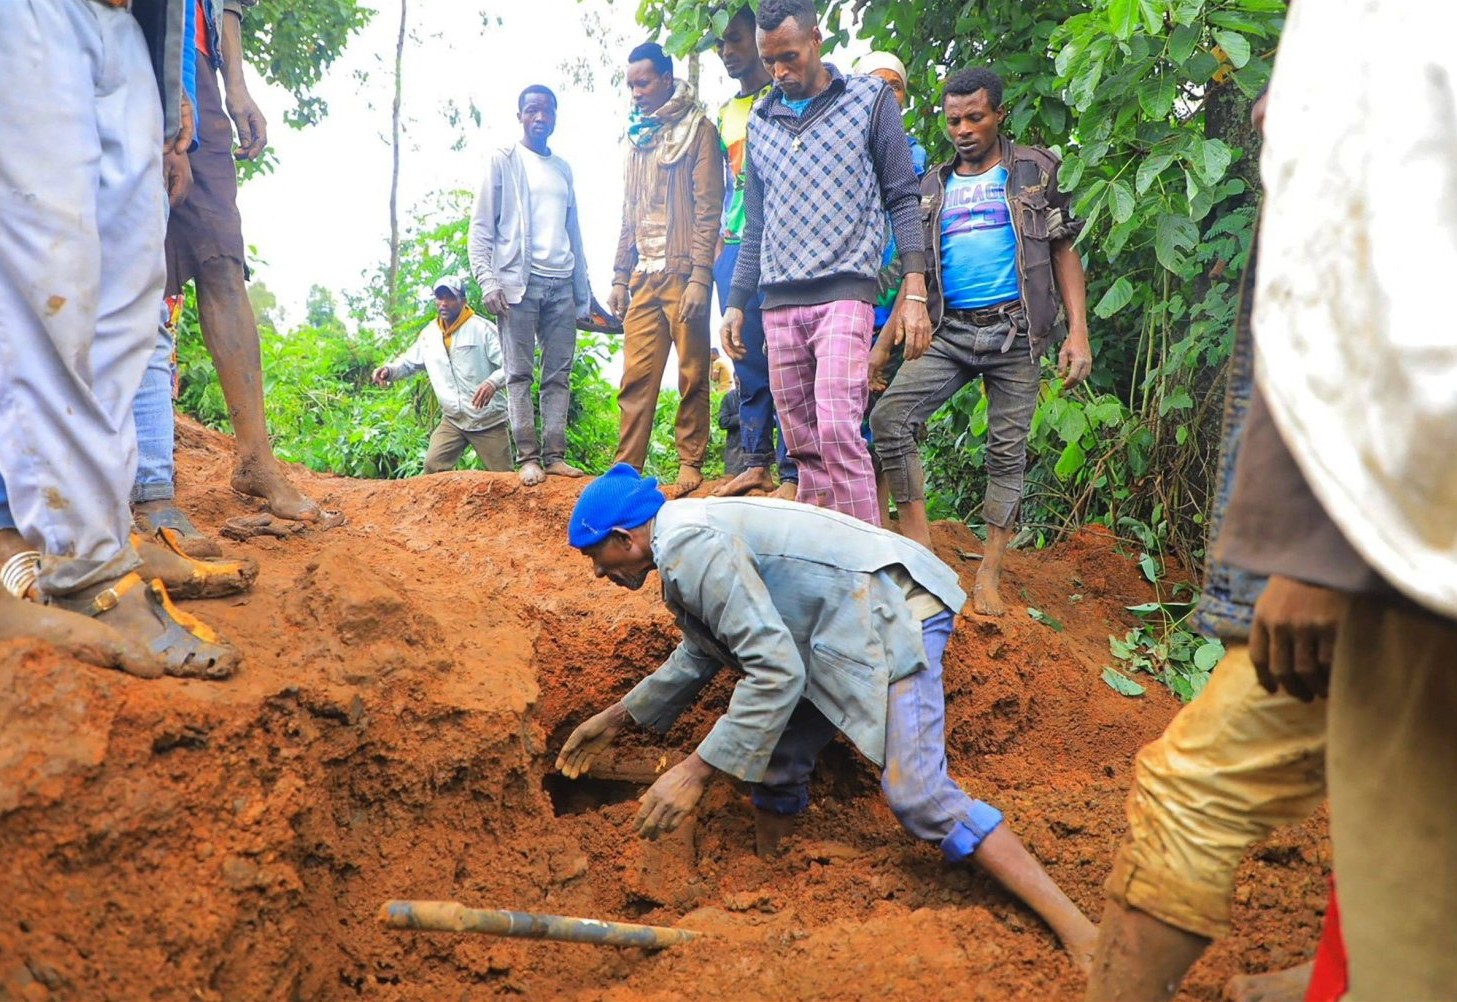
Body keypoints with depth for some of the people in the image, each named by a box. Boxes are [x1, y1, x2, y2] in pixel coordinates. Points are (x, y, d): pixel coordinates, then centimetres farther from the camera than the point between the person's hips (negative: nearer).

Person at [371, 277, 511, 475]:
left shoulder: (482, 328, -11)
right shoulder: (428, 334, 6)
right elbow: (409, 362, 17)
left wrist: (493, 382, -36)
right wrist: (389, 370, -5)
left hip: (489, 420, -5)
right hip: (453, 420, 5)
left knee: (503, 479, 0)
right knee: (433, 465, -9)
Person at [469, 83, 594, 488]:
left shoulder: (563, 169, 19)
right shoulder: (504, 160, 5)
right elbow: (481, 227, 0)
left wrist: (583, 288, 15)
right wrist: (487, 281, -11)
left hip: (561, 283, 5)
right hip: (519, 280, -4)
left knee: (559, 374, 1)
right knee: (520, 373, -5)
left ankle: (555, 454, 2)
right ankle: (528, 456, -4)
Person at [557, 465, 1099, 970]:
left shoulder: (689, 546, -20)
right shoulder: (684, 541, 13)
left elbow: (776, 671, -26)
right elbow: (701, 654, 30)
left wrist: (694, 771, -21)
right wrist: (616, 718, 35)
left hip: (891, 612, -11)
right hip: (846, 624, 11)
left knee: (918, 794, -17)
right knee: (776, 759, 14)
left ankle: (1081, 936, -13)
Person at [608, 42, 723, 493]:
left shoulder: (698, 130, 0)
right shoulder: (637, 136, 20)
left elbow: (707, 210, -7)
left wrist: (700, 277, -15)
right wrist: (620, 276, 15)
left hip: (683, 273, -5)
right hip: (644, 275, 6)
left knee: (692, 375, -1)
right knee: (636, 375, 1)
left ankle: (690, 464, 6)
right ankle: (626, 465, 3)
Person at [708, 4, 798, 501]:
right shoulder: (725, 113, 22)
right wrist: (719, 239, 15)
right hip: (734, 246, 6)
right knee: (748, 362, 6)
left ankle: (793, 473, -5)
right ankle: (756, 462, 13)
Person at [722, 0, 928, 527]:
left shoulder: (870, 99, 4)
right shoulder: (760, 120, 16)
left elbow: (902, 199, 2)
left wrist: (915, 292, -8)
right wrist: (736, 303, 15)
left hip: (843, 291, -5)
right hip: (778, 303, 5)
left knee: (837, 433, -18)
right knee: (803, 444, 6)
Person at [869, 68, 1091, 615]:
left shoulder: (1035, 171, 7)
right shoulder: (932, 188, 15)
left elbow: (1065, 253, 3)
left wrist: (1078, 333, -8)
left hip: (1015, 330, -2)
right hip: (949, 331, 3)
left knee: (1007, 451, -1)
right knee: (889, 416, -16)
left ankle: (989, 576, 7)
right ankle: (919, 549, -9)